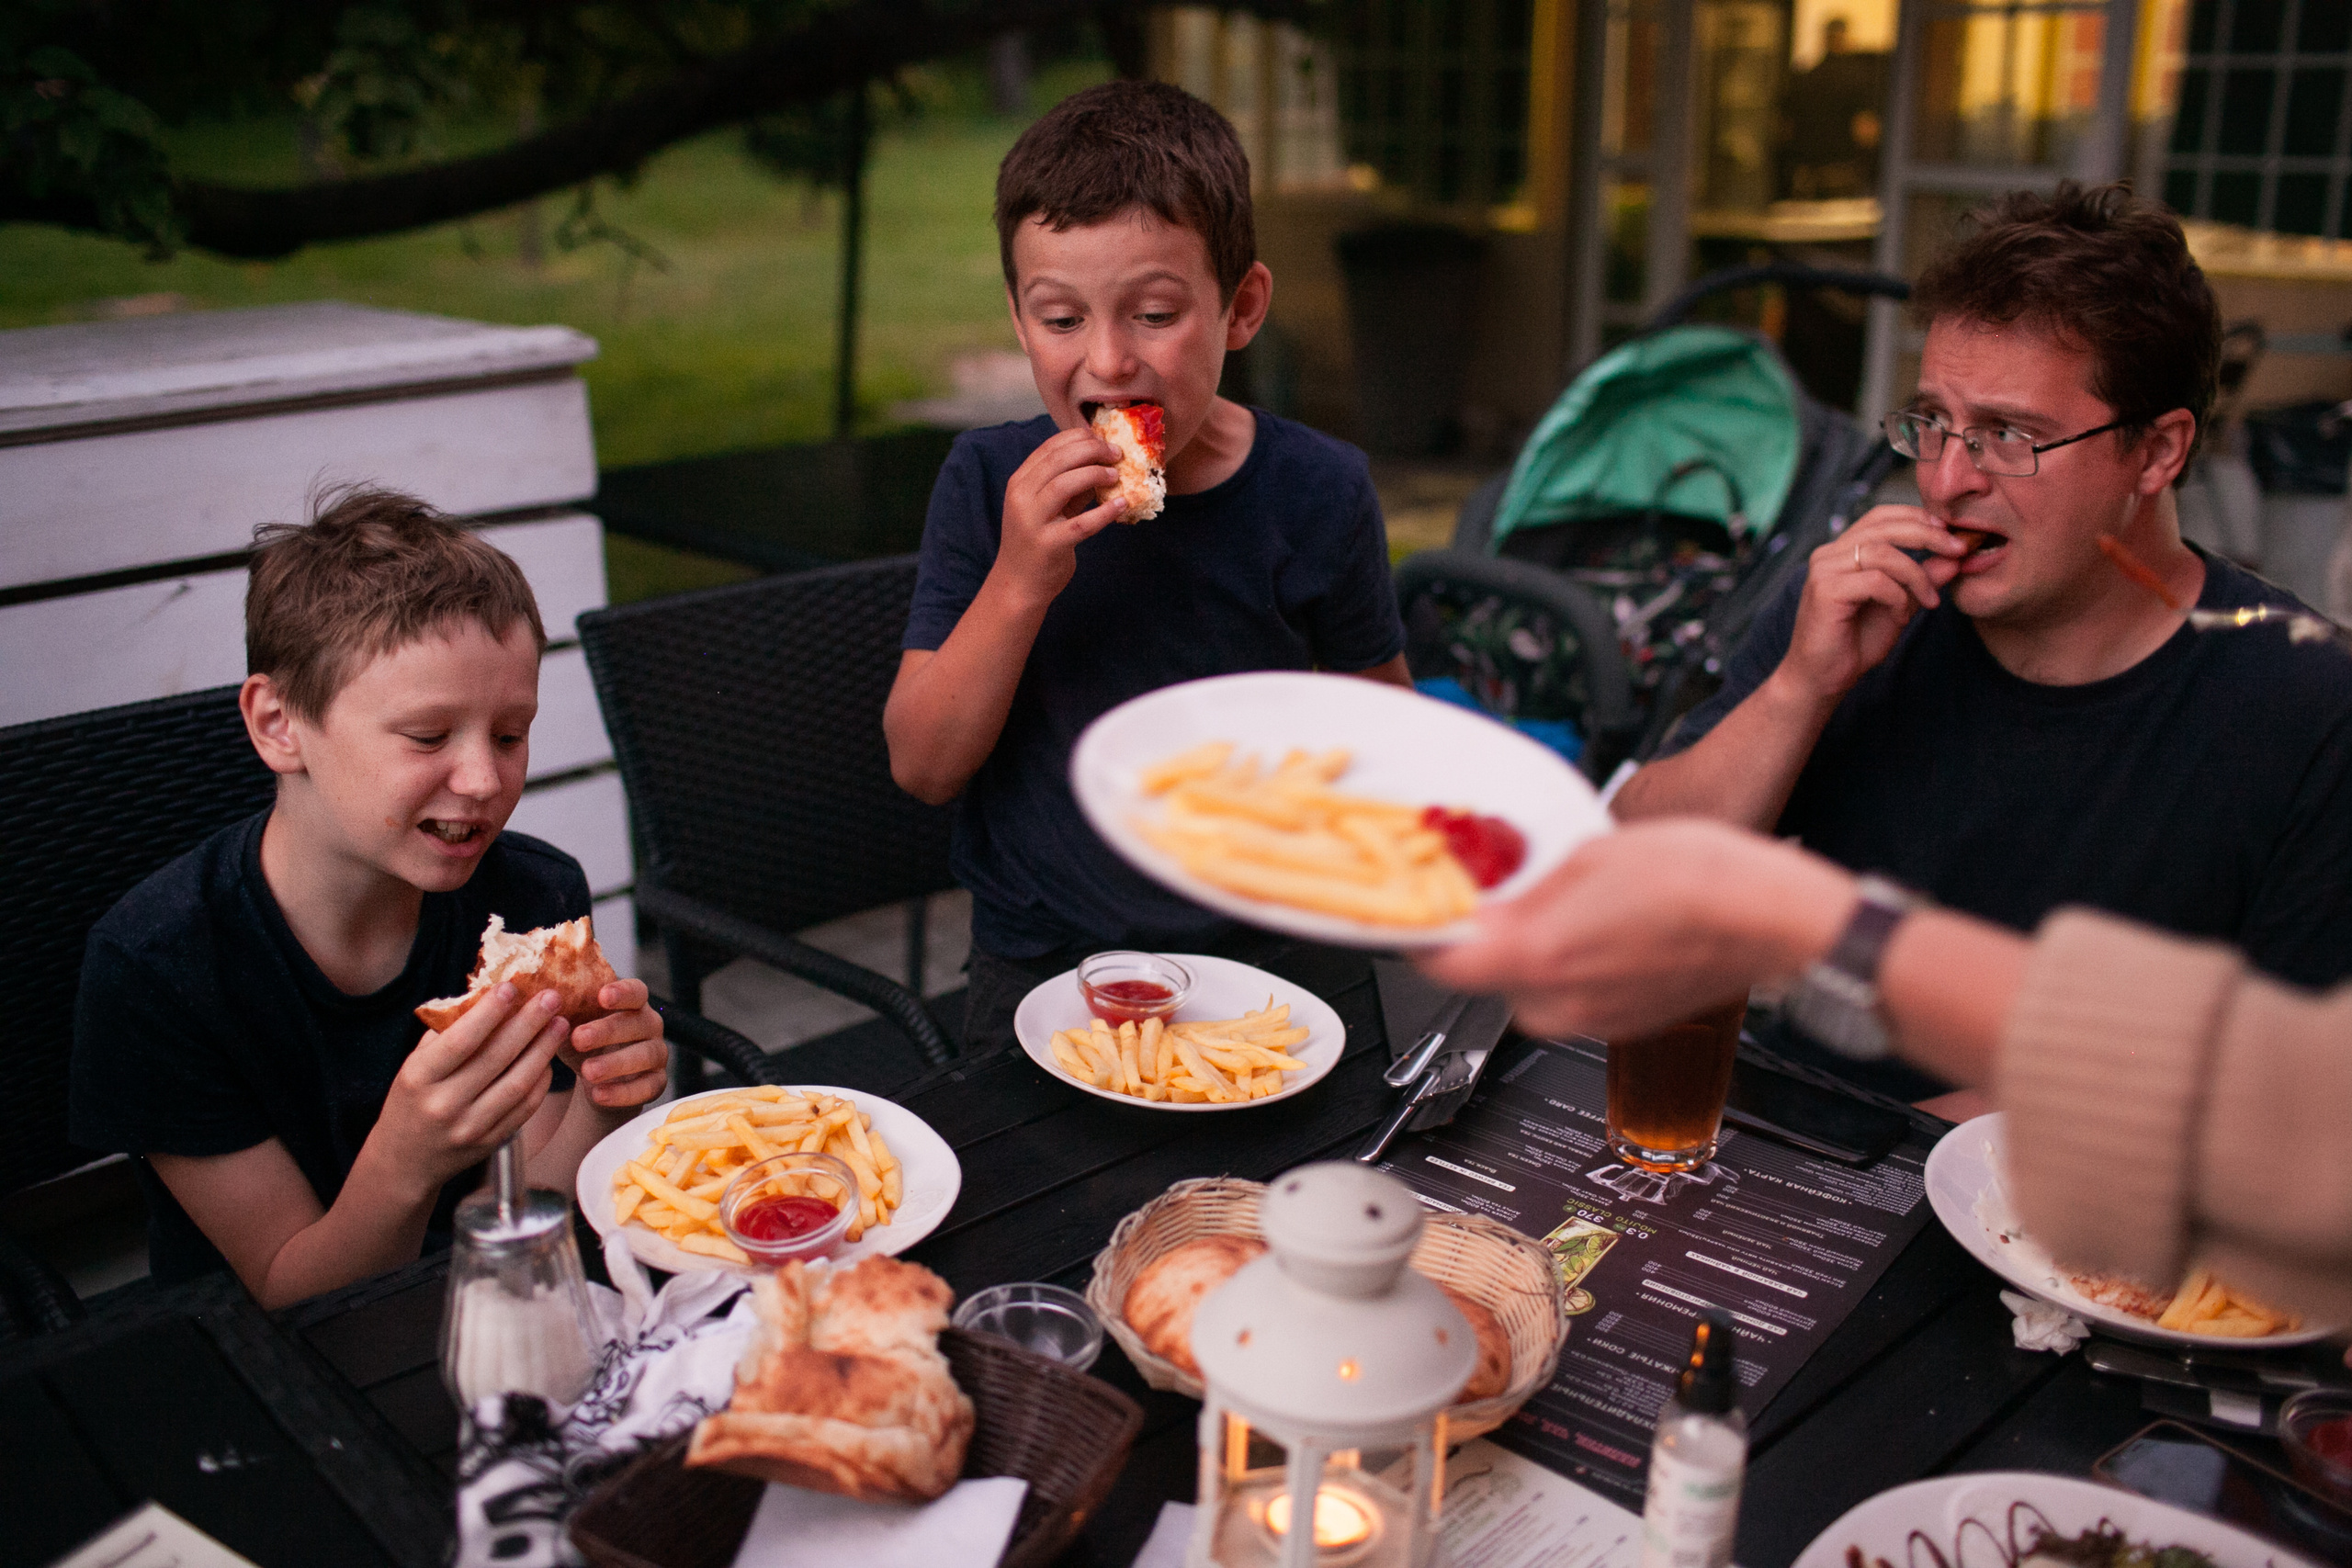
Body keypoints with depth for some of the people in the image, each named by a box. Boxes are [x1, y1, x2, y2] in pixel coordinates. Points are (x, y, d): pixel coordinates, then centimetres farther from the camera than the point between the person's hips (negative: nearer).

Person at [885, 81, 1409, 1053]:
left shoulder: (1317, 493, -6)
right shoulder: (987, 484, -4)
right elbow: (922, 766, -7)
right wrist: (1019, 581, -21)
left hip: (1262, 957, 1)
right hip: (1038, 966, 0)